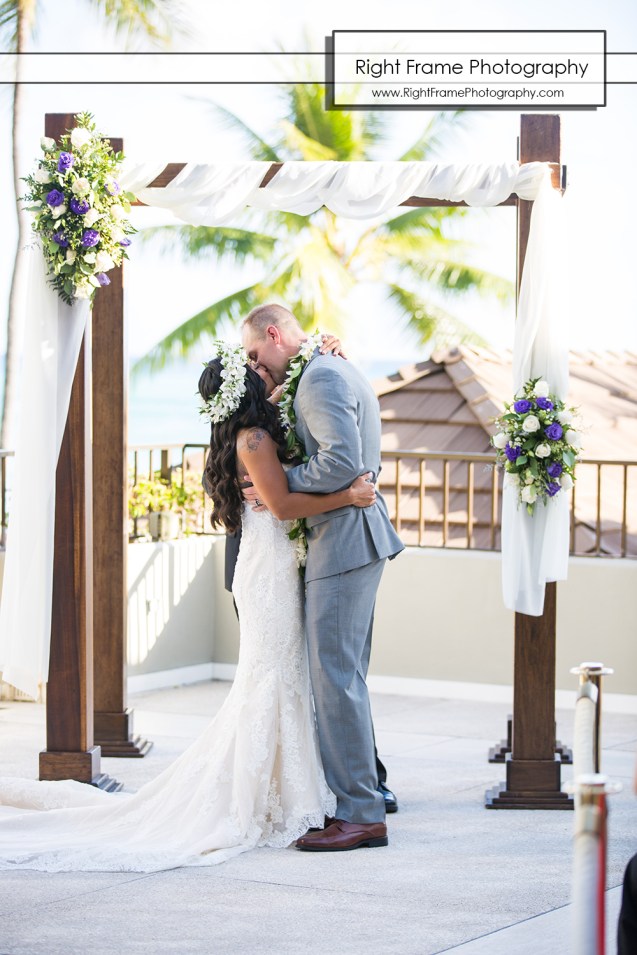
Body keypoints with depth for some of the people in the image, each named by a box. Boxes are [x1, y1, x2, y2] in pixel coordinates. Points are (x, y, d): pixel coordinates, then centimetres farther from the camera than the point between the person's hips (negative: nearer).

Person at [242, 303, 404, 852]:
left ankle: (360, 815, -6)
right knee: (344, 675, 14)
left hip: (344, 541, -11)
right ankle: (360, 798, 20)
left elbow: (343, 462, -24)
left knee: (336, 676, -9)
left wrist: (280, 483, -12)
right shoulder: (336, 372, 20)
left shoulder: (321, 379, -14)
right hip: (355, 541, 11)